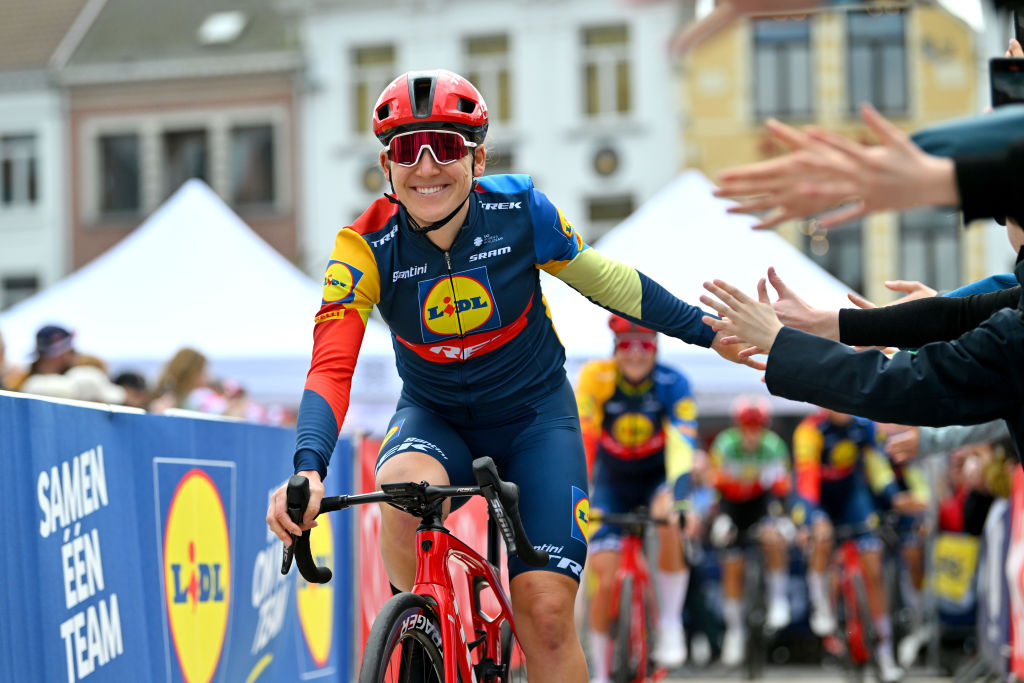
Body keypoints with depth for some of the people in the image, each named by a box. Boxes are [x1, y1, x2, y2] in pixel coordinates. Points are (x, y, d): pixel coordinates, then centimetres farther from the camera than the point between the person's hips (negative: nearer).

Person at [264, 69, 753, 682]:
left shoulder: (521, 209, -18)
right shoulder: (367, 248, -21)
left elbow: (602, 280, -2)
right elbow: (331, 367, -30)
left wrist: (708, 332, 4)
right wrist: (308, 468, -47)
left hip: (534, 409, 0)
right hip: (434, 413, 0)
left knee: (546, 612, -14)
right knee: (406, 485, -37)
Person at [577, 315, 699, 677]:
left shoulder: (673, 384, -24)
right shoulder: (596, 377, -23)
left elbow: (682, 444, -34)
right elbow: (581, 438, -27)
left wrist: (676, 493, -50)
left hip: (657, 476, -1)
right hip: (611, 483, 1)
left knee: (671, 526, -33)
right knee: (604, 578, -10)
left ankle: (670, 625, -15)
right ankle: (600, 673, 6)